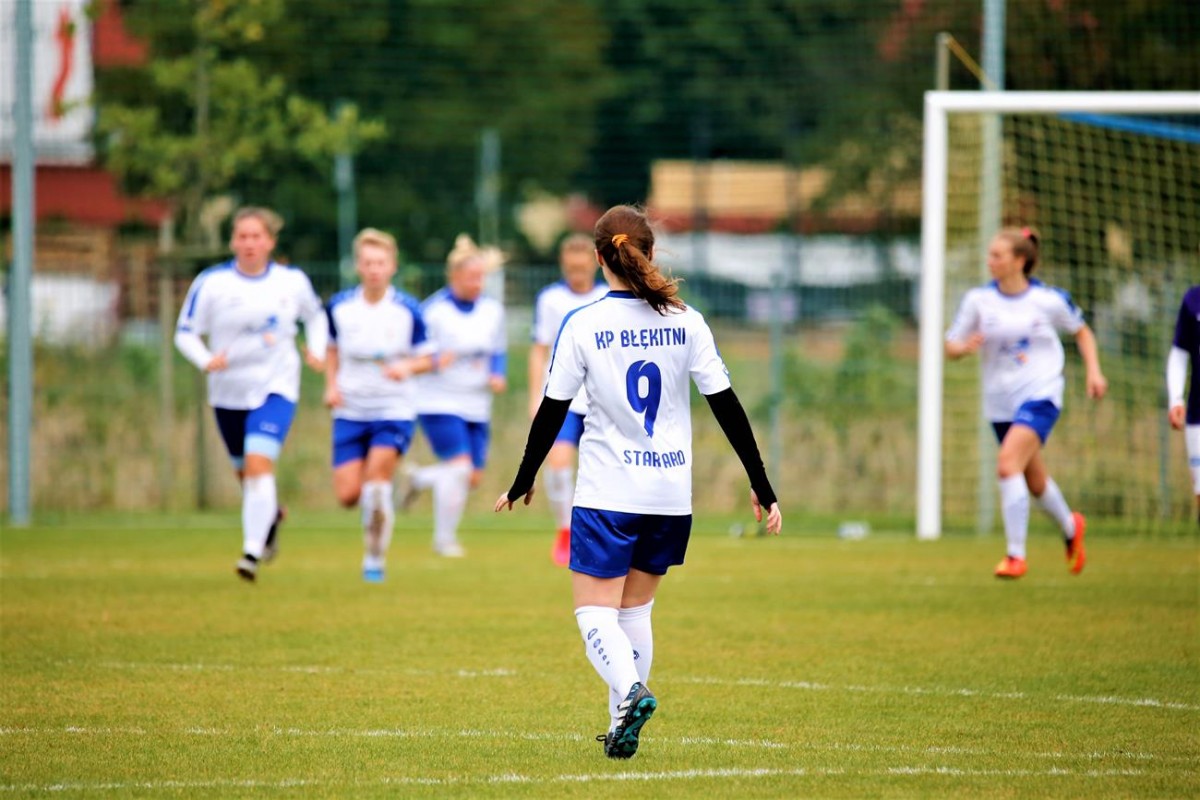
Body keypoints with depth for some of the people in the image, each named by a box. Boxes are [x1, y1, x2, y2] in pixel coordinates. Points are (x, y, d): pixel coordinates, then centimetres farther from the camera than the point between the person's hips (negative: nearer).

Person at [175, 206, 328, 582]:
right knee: (245, 473, 15)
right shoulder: (211, 283, -7)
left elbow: (315, 315, 18)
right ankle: (272, 514, 48)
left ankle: (253, 551, -19)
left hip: (276, 387, -2)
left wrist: (317, 350, 2)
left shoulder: (293, 281, -1)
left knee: (259, 463, -21)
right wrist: (206, 360, -22)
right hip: (229, 392, 2)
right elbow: (185, 332, -4)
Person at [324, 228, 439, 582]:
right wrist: (331, 386, 2)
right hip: (350, 411, 2)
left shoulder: (407, 310, -7)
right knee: (347, 495, -6)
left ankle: (375, 560, -1)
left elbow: (426, 358, 0)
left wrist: (407, 367, -21)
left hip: (394, 410, -2)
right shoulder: (339, 307, 0)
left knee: (377, 476, -19)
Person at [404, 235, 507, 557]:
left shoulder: (492, 310, 6)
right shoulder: (432, 310, -11)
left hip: (476, 406, 6)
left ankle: (418, 479, 33)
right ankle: (444, 539, -2)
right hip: (438, 402, -6)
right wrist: (436, 359, -27)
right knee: (460, 465, -17)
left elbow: (499, 352, 15)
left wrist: (498, 375, -4)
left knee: (473, 476, 3)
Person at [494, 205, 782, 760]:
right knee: (635, 609, 17)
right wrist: (761, 488, 7)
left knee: (595, 611, 0)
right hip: (671, 494, 4)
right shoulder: (686, 323, -1)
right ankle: (622, 728, 17)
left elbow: (552, 413, -4)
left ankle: (630, 691, -28)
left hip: (607, 495, -4)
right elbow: (727, 408, 1)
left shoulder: (582, 325, -8)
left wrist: (522, 485, 10)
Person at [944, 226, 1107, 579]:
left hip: (1040, 396, -4)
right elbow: (950, 346, 2)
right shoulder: (978, 300, -1)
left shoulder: (1049, 300, -5)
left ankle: (1016, 555, -21)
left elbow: (1082, 332, 12)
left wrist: (1093, 370, 0)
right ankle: (1070, 527, 46)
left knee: (1008, 465, -24)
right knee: (1036, 483, 15)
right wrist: (964, 347, -21)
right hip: (1000, 401, 4)